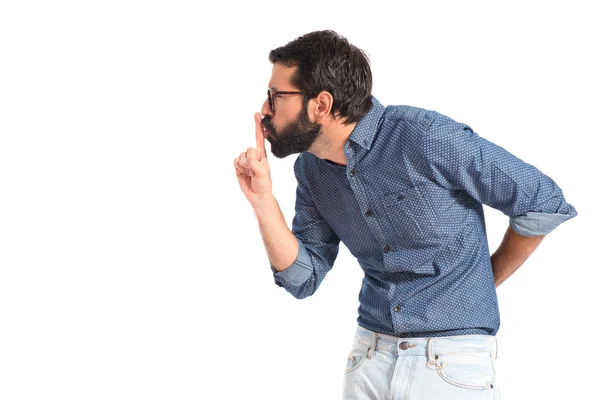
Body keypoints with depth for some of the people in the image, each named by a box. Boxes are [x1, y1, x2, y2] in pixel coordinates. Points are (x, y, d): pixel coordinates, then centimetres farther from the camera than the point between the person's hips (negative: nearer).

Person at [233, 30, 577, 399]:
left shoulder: (425, 137, -20)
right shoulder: (311, 169, 2)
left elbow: (544, 203, -12)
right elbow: (304, 279, 3)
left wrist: (485, 280, 1)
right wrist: (263, 200, -10)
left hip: (452, 358, -6)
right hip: (369, 355, 6)